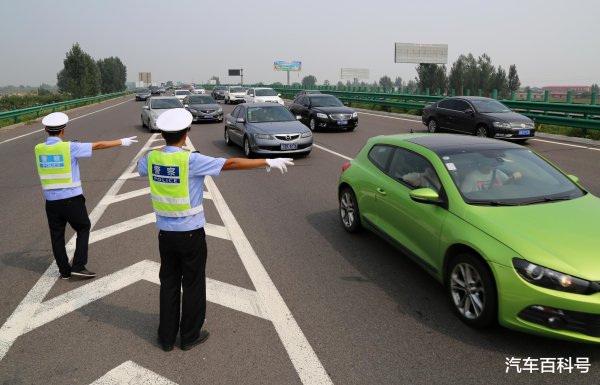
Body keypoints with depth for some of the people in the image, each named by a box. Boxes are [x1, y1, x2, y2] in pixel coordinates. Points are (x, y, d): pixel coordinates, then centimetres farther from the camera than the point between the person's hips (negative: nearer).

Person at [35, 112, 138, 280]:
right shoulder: (69, 147, -13)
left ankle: (64, 270, 23)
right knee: (83, 229, 14)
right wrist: (122, 142, 2)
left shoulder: (39, 149, 0)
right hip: (72, 200, -4)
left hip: (51, 201, 4)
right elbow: (98, 145, -7)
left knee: (56, 235, 14)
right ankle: (78, 266, 9)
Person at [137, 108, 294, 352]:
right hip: (191, 234, -5)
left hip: (165, 233, 5)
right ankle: (189, 336, 24)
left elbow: (140, 168, 22)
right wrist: (268, 162, -13)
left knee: (169, 283, 17)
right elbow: (232, 163, -19)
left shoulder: (151, 158, -2)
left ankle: (166, 337, 27)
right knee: (193, 284, 11)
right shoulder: (191, 160, -19)